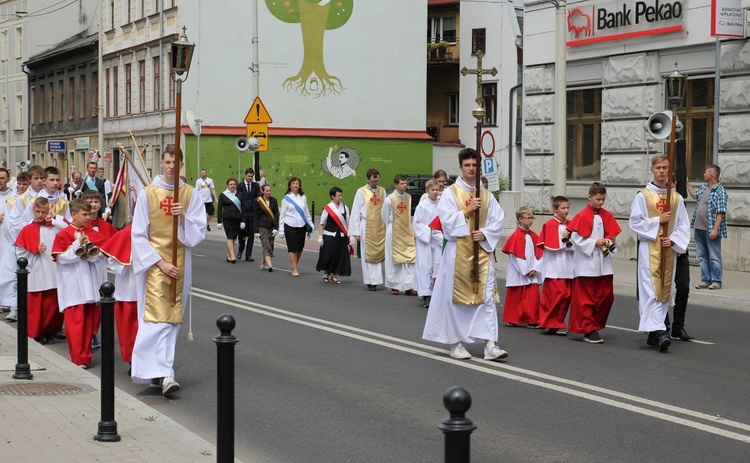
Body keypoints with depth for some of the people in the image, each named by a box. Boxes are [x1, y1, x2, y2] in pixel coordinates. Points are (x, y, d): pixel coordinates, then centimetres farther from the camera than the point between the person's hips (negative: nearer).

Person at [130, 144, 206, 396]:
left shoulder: (191, 194, 4)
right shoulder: (148, 193, -3)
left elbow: (198, 233, 2)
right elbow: (138, 234, -3)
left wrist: (184, 218, -17)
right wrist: (160, 262, -11)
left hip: (179, 264, 3)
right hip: (154, 263, -3)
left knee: (172, 319, 6)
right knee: (158, 318, -13)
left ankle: (159, 371, 14)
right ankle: (163, 373, -19)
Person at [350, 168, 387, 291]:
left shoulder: (382, 191, 9)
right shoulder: (361, 192, 0)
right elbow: (355, 212, 1)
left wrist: (387, 226, 3)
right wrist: (356, 231, -3)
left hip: (380, 227, 2)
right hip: (366, 226, -2)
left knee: (378, 253, 2)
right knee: (367, 254, 0)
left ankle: (375, 280, 7)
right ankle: (370, 281, 5)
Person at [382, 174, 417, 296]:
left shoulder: (408, 197, 0)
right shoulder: (389, 199, -12)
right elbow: (384, 216, 1)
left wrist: (408, 226, 12)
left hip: (407, 232, 3)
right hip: (394, 233, -3)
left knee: (409, 258, -2)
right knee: (394, 259, 4)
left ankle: (408, 287, 0)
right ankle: (394, 286, 13)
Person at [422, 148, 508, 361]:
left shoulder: (486, 195, 10)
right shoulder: (450, 193, 0)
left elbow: (498, 221, 6)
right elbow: (446, 220, -9)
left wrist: (485, 234, -10)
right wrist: (467, 210, -16)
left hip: (482, 251, 3)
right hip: (458, 252, -3)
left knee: (486, 297, -4)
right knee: (456, 298, 2)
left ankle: (490, 344, -6)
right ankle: (456, 343, 13)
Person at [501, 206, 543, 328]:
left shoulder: (534, 236, 7)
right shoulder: (516, 236, -10)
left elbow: (539, 254, 6)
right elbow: (515, 255, -13)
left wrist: (535, 269, -8)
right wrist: (525, 271, -13)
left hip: (532, 274, 5)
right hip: (518, 273, -5)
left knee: (533, 296, -3)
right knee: (515, 297, 5)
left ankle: (533, 321, 4)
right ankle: (511, 320, 17)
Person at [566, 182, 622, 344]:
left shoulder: (607, 215, 7)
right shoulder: (582, 216, -9)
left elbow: (612, 235, 14)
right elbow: (575, 238, -12)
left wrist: (609, 243, -7)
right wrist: (595, 243, -16)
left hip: (604, 263, 6)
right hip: (586, 263, -5)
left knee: (606, 296, 5)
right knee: (586, 298, 0)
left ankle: (595, 325, 19)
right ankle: (589, 331, 6)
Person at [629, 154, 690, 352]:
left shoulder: (676, 198, 9)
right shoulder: (643, 196, 0)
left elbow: (683, 226, 9)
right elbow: (634, 222, -4)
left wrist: (673, 240, -7)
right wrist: (658, 221, -12)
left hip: (669, 249, 4)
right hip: (649, 248, -4)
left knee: (664, 290, 6)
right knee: (652, 290, -14)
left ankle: (653, 334, 14)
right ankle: (658, 331, -22)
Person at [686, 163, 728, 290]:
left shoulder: (720, 191, -14)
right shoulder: (704, 187, 11)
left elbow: (720, 212, -18)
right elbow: (695, 194, 35)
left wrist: (715, 229, -24)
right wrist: (687, 183, 33)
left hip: (711, 230, -8)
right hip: (699, 228, 8)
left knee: (714, 257, 0)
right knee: (702, 256, 12)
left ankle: (716, 281, 6)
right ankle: (705, 280, 20)